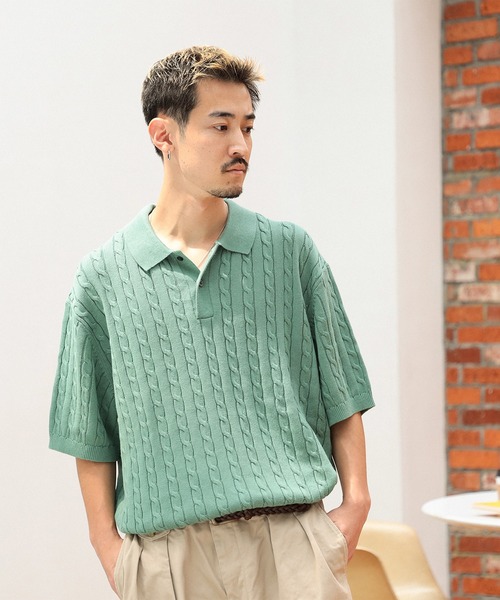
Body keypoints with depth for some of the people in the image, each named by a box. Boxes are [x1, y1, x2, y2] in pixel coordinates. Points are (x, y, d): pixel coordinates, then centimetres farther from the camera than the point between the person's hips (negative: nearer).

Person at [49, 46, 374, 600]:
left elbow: (341, 396, 9)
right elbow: (91, 435, 6)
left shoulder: (292, 253, 7)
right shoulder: (104, 277, 4)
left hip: (293, 539, 1)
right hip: (167, 550, 0)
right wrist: (109, 544, 0)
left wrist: (355, 502, 0)